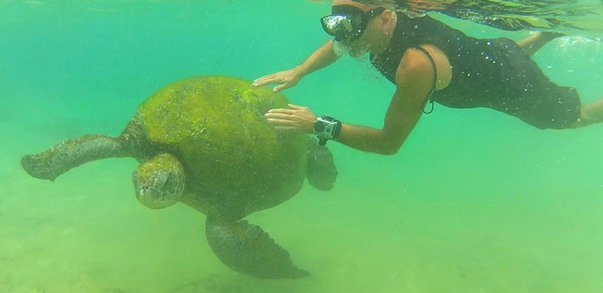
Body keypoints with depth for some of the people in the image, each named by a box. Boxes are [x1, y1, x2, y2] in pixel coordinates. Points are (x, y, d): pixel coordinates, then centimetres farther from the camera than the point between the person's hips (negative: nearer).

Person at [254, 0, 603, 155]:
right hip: (487, 51, 6)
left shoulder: (416, 63, -47)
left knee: (572, 116, 25)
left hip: (513, 82, -6)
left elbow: (390, 142, -38)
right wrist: (298, 72, -13)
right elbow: (338, 44, 0)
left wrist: (321, 126, -43)